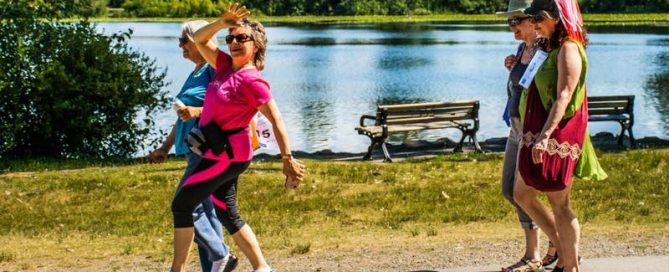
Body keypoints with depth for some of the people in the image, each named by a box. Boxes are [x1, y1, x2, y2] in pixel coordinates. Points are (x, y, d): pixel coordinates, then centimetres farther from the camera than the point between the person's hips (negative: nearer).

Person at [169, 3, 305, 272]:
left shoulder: (252, 81, -17)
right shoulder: (226, 65, 5)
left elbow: (276, 120, -19)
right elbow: (199, 40, 11)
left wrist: (288, 159, -22)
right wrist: (221, 22, -6)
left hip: (228, 154, -9)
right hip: (220, 152, 9)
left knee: (181, 204, -5)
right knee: (227, 214, 14)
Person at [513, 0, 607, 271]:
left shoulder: (569, 49, -14)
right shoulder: (554, 49, 16)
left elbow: (563, 97, -23)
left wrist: (545, 136, -31)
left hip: (557, 138, -10)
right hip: (538, 135, 10)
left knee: (559, 203, -3)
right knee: (522, 195, 13)